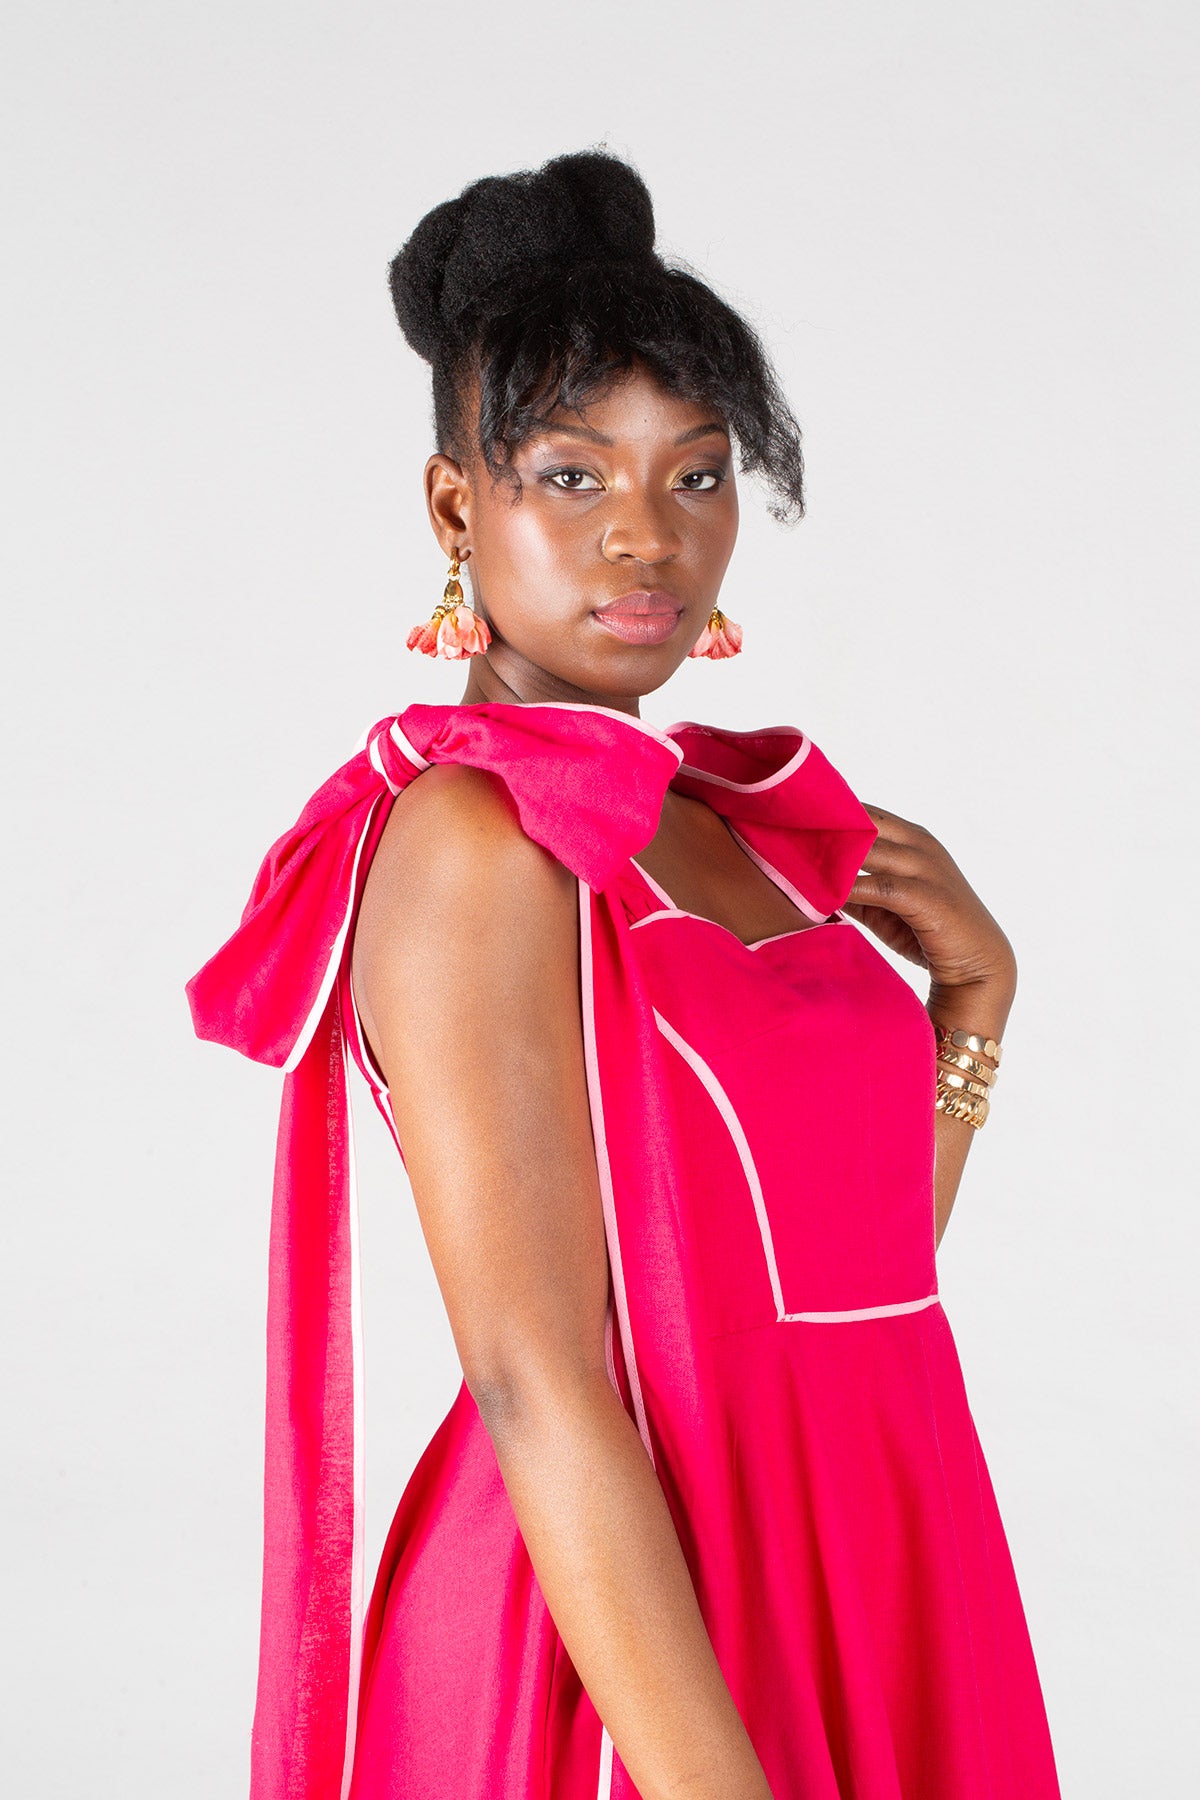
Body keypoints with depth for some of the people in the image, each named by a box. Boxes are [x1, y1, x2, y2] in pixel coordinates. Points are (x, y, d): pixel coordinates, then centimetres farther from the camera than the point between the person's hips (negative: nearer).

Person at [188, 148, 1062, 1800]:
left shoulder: (728, 821, 7)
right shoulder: (471, 836, -15)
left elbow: (855, 1280, 11)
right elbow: (538, 1384, -22)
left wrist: (970, 998, 1)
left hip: (849, 1592, 8)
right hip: (618, 1652, -8)